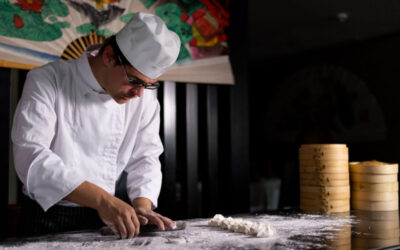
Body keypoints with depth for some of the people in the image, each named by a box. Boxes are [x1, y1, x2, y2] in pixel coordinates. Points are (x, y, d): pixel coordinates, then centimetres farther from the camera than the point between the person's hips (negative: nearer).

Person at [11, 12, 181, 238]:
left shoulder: (144, 95, -1)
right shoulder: (47, 81, -13)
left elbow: (144, 157, 5)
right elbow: (31, 156, -23)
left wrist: (142, 207, -13)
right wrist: (102, 199, -33)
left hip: (104, 219, 3)